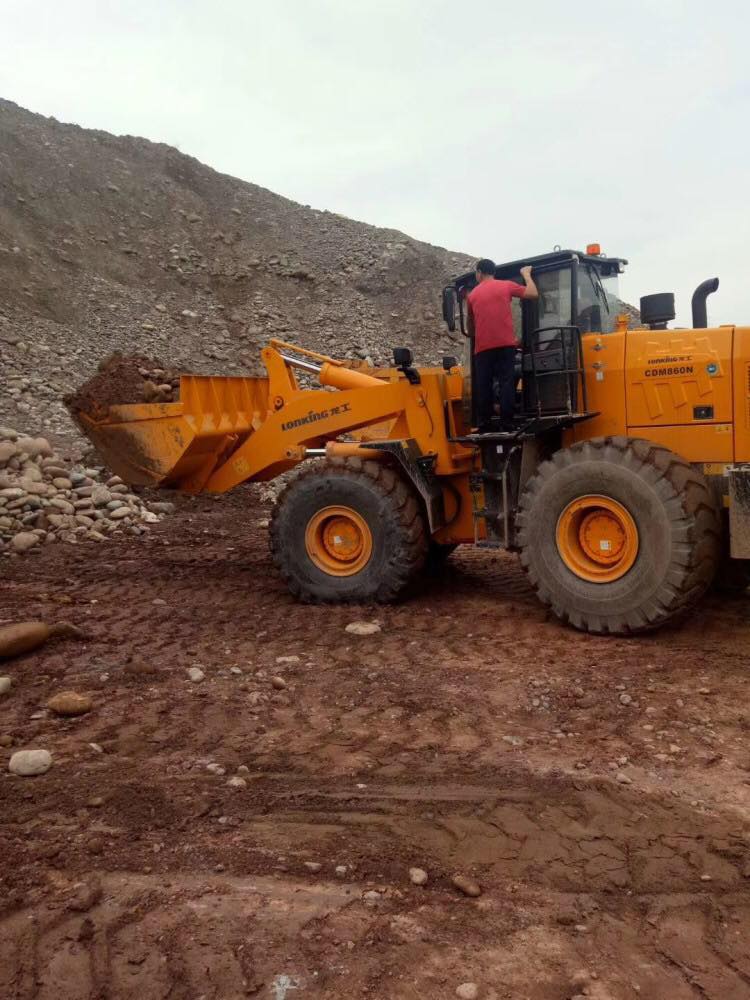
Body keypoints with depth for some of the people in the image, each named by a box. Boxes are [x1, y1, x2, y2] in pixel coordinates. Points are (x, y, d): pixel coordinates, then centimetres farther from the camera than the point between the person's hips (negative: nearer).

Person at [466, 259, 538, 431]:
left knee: (483, 386, 4)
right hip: (505, 344, -2)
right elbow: (533, 294, 7)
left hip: (483, 347, 2)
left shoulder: (472, 294, 15)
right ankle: (506, 424, -8)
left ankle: (484, 426, 3)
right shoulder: (506, 286, 7)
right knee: (506, 383, -2)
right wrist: (526, 274, 21)